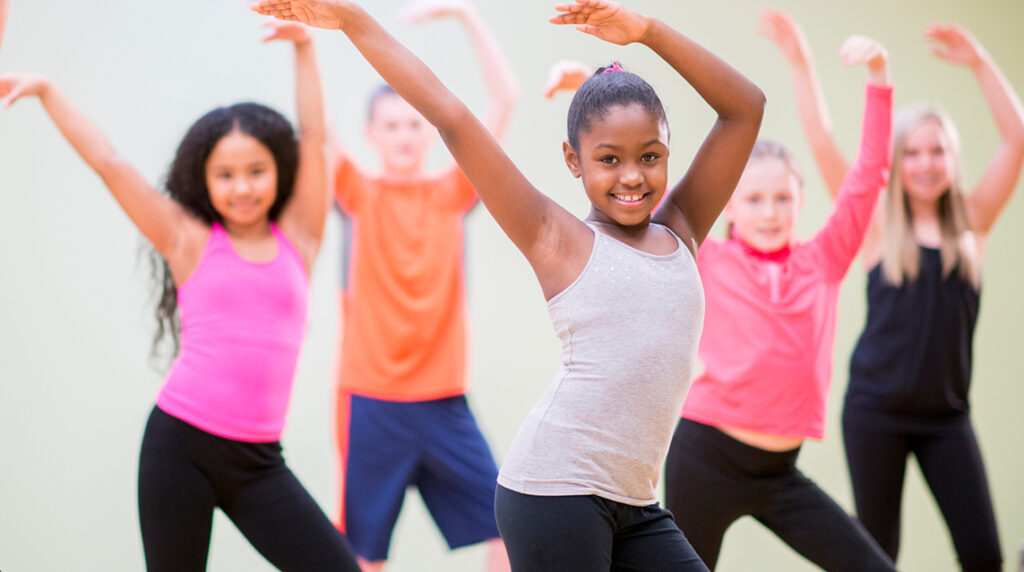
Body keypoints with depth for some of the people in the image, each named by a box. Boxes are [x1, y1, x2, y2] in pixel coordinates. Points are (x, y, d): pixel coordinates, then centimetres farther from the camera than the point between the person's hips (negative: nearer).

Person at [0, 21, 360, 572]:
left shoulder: (296, 238, 7)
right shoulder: (190, 239, 3)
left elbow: (313, 139, 4)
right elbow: (109, 162, 2)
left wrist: (303, 46, 2)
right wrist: (47, 91, 2)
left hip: (258, 460, 2)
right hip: (179, 443, -1)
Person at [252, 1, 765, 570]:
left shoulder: (681, 233, 13)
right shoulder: (559, 240, 2)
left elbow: (745, 107, 12)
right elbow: (451, 117, -1)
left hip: (633, 503, 6)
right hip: (555, 488, -5)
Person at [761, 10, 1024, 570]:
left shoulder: (972, 223, 5)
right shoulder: (879, 228, 0)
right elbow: (823, 146, -7)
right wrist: (801, 66, -14)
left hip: (946, 414, 2)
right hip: (876, 410, -1)